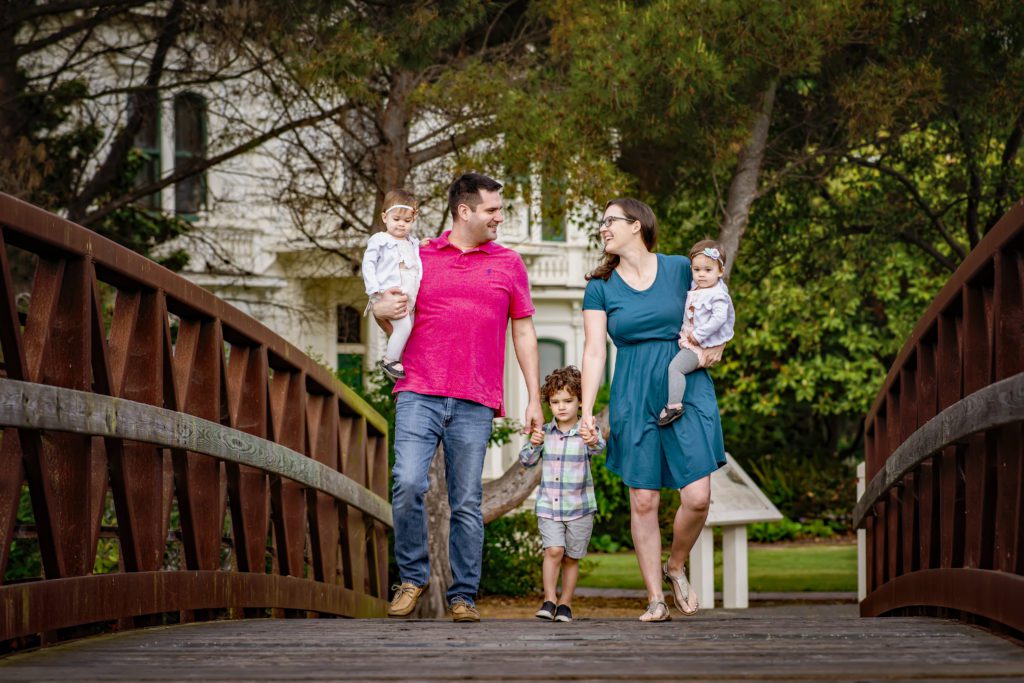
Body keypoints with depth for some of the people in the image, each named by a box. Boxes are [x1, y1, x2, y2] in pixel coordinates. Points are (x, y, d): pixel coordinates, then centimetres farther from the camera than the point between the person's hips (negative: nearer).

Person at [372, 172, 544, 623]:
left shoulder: (508, 264, 14)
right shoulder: (419, 258, 13)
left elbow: (524, 333, 15)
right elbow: (391, 320, 23)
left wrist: (535, 398, 9)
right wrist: (380, 311, -3)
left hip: (475, 404, 1)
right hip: (419, 395, 0)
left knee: (467, 503, 0)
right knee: (408, 485, -16)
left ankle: (463, 595, 7)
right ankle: (412, 577, 2)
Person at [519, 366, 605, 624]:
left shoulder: (587, 432, -7)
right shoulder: (544, 432, 3)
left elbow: (599, 447, -29)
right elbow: (527, 461, 6)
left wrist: (594, 443, -54)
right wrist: (534, 445, -16)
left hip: (579, 507, -1)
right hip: (548, 505, 1)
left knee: (572, 557, 7)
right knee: (554, 550, -15)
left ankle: (565, 603, 20)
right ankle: (549, 598, -4)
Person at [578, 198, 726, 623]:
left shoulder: (679, 269, 5)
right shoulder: (600, 288, 4)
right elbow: (594, 352, -1)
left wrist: (714, 348, -1)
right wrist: (586, 410, -10)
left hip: (687, 391, 0)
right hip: (633, 399, 0)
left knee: (697, 496, -10)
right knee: (643, 501, -1)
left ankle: (675, 567, 18)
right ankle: (655, 598, 7)